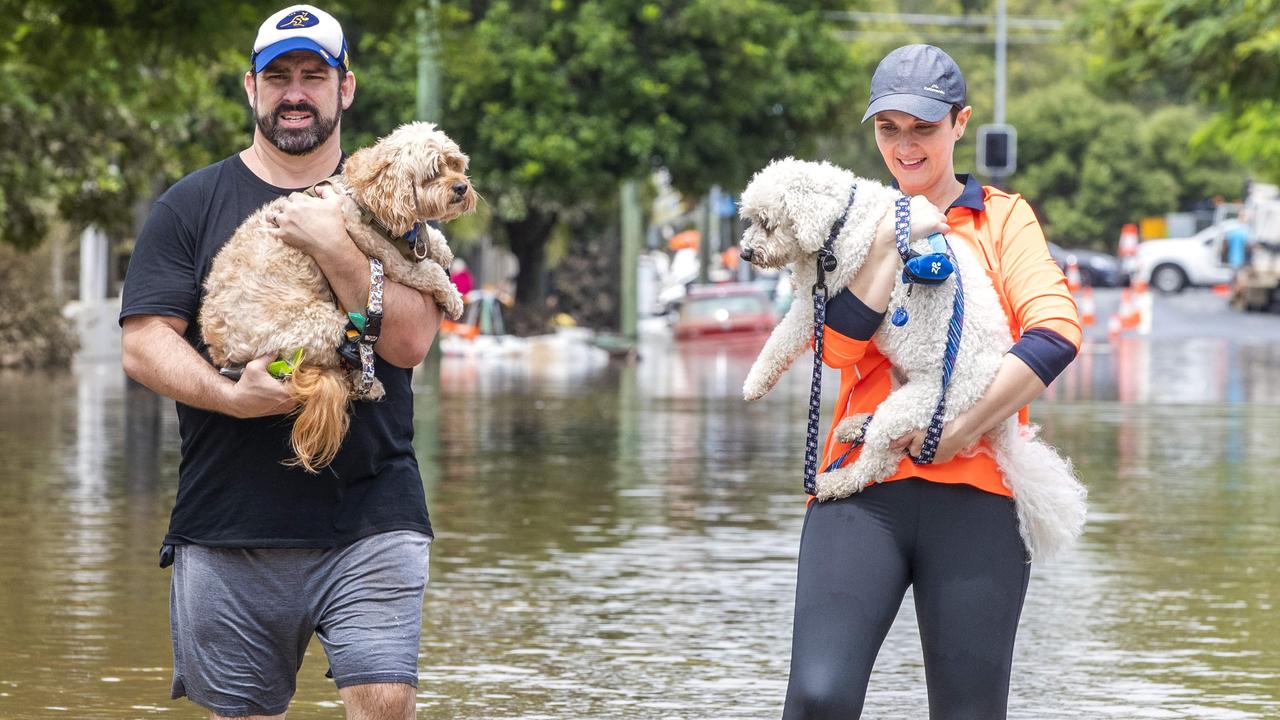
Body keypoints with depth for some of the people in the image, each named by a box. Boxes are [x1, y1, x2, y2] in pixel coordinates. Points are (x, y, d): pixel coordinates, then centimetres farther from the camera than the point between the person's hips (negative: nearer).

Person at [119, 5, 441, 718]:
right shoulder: (191, 206, 9)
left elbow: (409, 341, -4)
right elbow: (144, 343, -1)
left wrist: (337, 247, -16)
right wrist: (232, 396, -17)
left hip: (371, 521, -1)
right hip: (229, 522, 1)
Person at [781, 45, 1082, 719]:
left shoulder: (1003, 218, 13)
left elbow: (1056, 332, -5)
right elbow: (838, 346, 0)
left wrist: (960, 431, -12)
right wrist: (893, 240, -8)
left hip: (974, 492, 0)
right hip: (865, 486, 0)